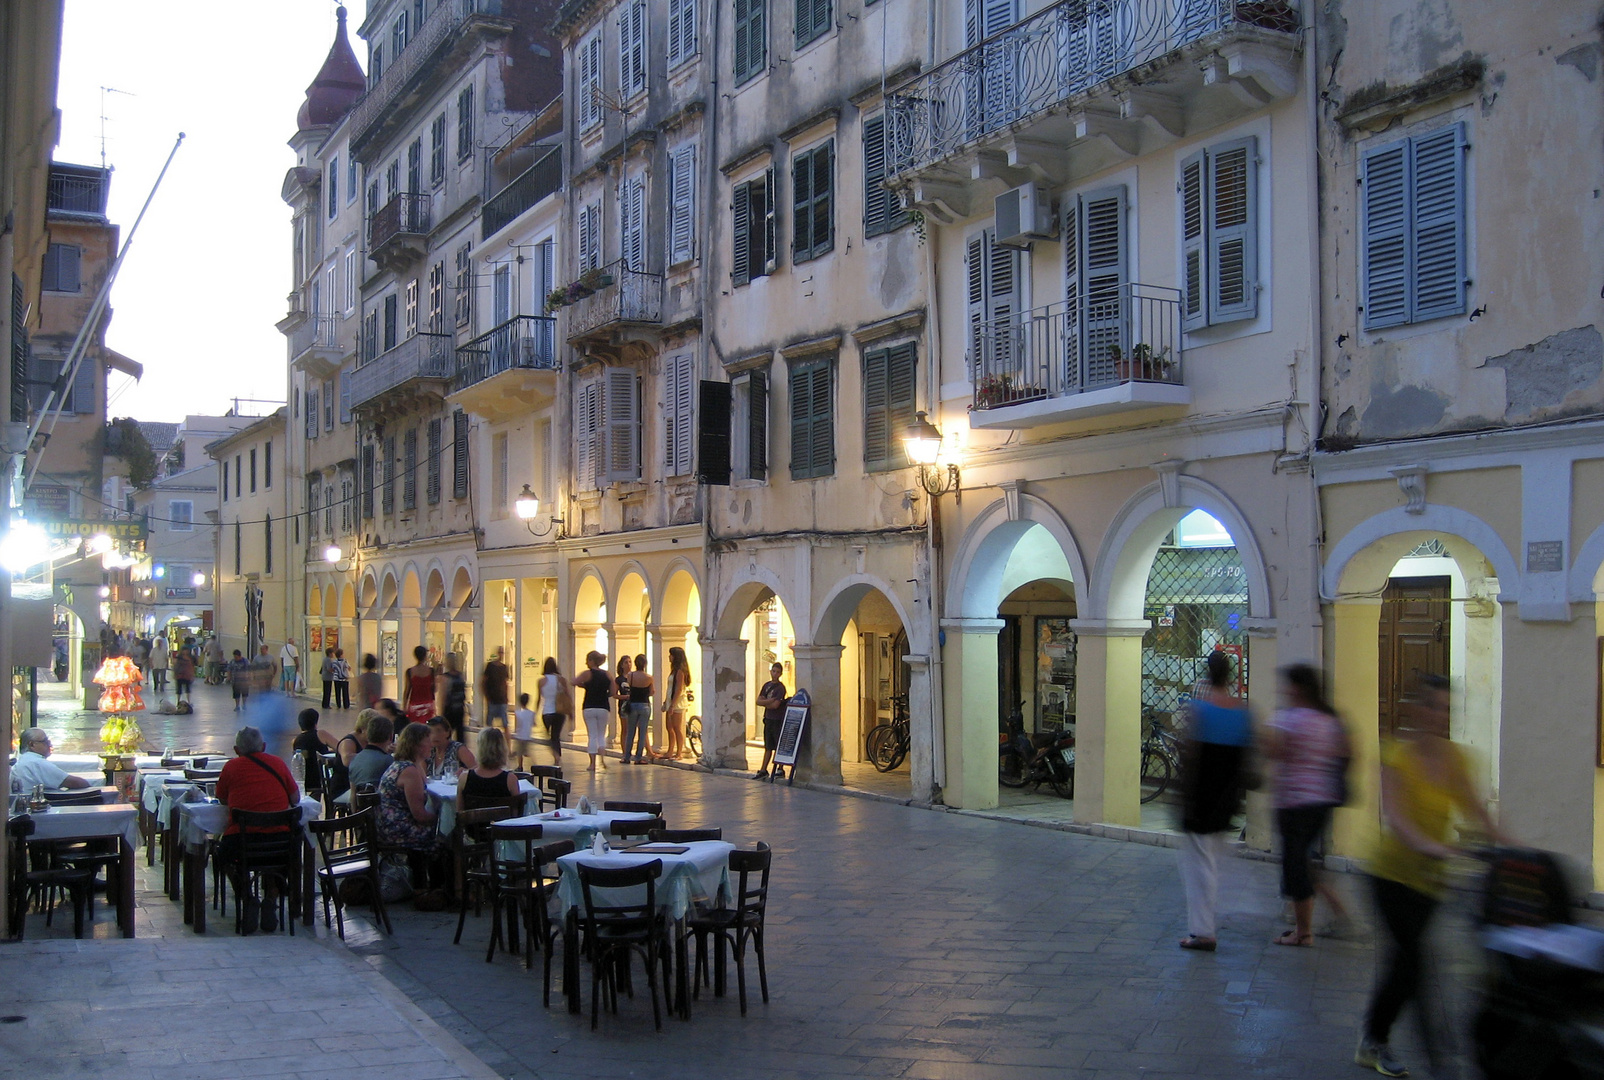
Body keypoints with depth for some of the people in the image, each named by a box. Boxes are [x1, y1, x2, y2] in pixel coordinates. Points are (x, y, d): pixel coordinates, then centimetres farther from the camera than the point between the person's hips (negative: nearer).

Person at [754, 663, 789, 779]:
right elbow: (758, 701, 2)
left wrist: (764, 702, -5)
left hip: (778, 720, -7)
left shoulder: (780, 687, -10)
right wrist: (770, 700, -12)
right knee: (768, 747, 11)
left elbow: (775, 705, -19)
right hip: (768, 719, 7)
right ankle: (763, 771, 12)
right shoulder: (767, 685, 11)